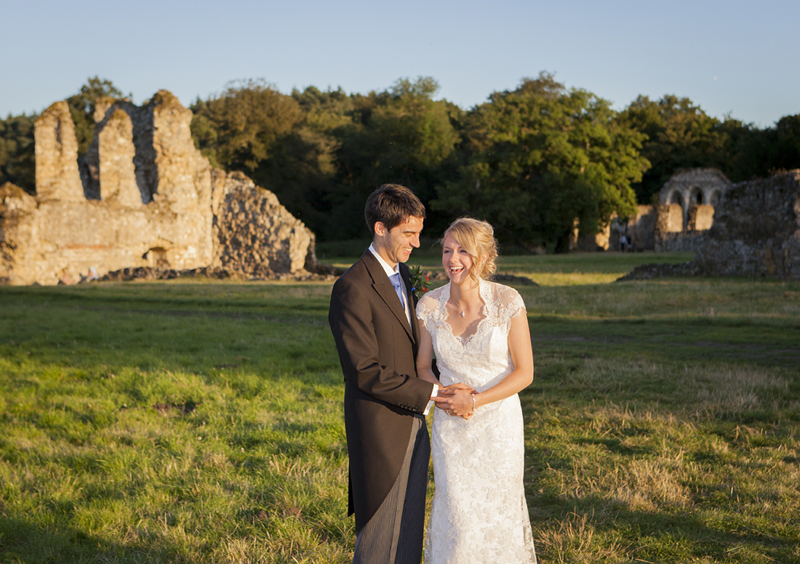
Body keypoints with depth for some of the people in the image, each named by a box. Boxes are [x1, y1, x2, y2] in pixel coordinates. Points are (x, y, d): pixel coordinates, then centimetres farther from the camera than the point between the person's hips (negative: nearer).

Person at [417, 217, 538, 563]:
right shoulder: (430, 305, -5)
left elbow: (524, 372, -9)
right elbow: (421, 367, 5)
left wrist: (475, 400, -17)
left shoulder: (507, 301, -12)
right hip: (451, 425, 2)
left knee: (499, 510, 10)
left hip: (498, 421, -1)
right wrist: (443, 392, -15)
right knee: (455, 514, 3)